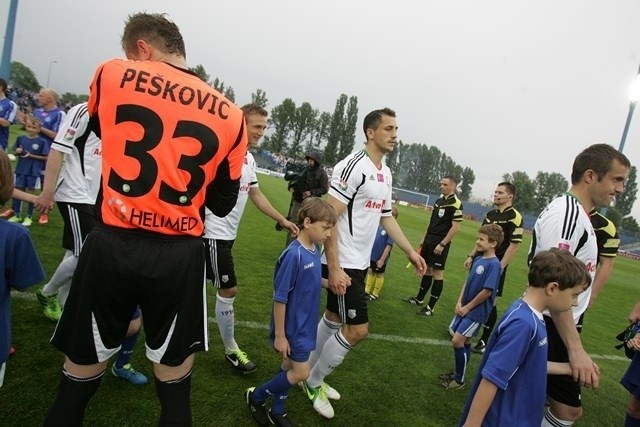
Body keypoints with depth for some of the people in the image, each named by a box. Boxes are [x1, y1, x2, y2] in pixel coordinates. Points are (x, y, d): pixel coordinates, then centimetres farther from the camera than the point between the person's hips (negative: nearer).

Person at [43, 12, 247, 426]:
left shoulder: (111, 73, 0)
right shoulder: (230, 114, 1)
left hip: (111, 245, 0)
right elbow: (223, 204, 5)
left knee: (83, 366, 20)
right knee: (175, 372, 18)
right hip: (178, 256, 1)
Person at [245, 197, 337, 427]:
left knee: (290, 366, 19)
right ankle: (256, 395, 23)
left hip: (304, 324, 8)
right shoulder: (294, 254, -27)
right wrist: (280, 335, -17)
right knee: (301, 373, 2)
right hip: (292, 326, -8)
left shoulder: (315, 249, -2)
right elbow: (280, 298, -22)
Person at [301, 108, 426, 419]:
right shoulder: (353, 166, -18)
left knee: (334, 319, 17)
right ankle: (313, 381, 18)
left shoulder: (386, 173, 11)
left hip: (360, 263, 9)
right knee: (357, 329, -4)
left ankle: (308, 375, 35)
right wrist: (334, 268, -24)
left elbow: (386, 217, 21)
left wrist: (411, 252, 18)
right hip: (344, 264, -9)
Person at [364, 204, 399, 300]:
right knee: (371, 272, 18)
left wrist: (382, 259, -21)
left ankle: (375, 294, 29)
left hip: (380, 257, -6)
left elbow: (389, 246, -22)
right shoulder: (380, 225, -2)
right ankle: (367, 291, 34)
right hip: (372, 255, 6)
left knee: (379, 274, 13)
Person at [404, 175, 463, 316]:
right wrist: (424, 238, 18)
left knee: (437, 273, -2)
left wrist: (442, 244, -19)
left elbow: (455, 227, -18)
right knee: (427, 269, 16)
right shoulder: (439, 200, 12)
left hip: (440, 243, -8)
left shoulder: (456, 204, -14)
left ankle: (430, 307, 5)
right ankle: (419, 299, 29)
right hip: (429, 240, 8)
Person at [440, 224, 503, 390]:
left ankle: (459, 380, 8)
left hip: (476, 311, -7)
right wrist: (459, 302, 1)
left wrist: (468, 307, -13)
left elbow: (487, 291, -21)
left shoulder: (494, 264, -19)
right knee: (465, 341, 17)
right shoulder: (478, 259, 4)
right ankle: (458, 373, 31)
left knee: (457, 340, -8)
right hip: (465, 307, 7)